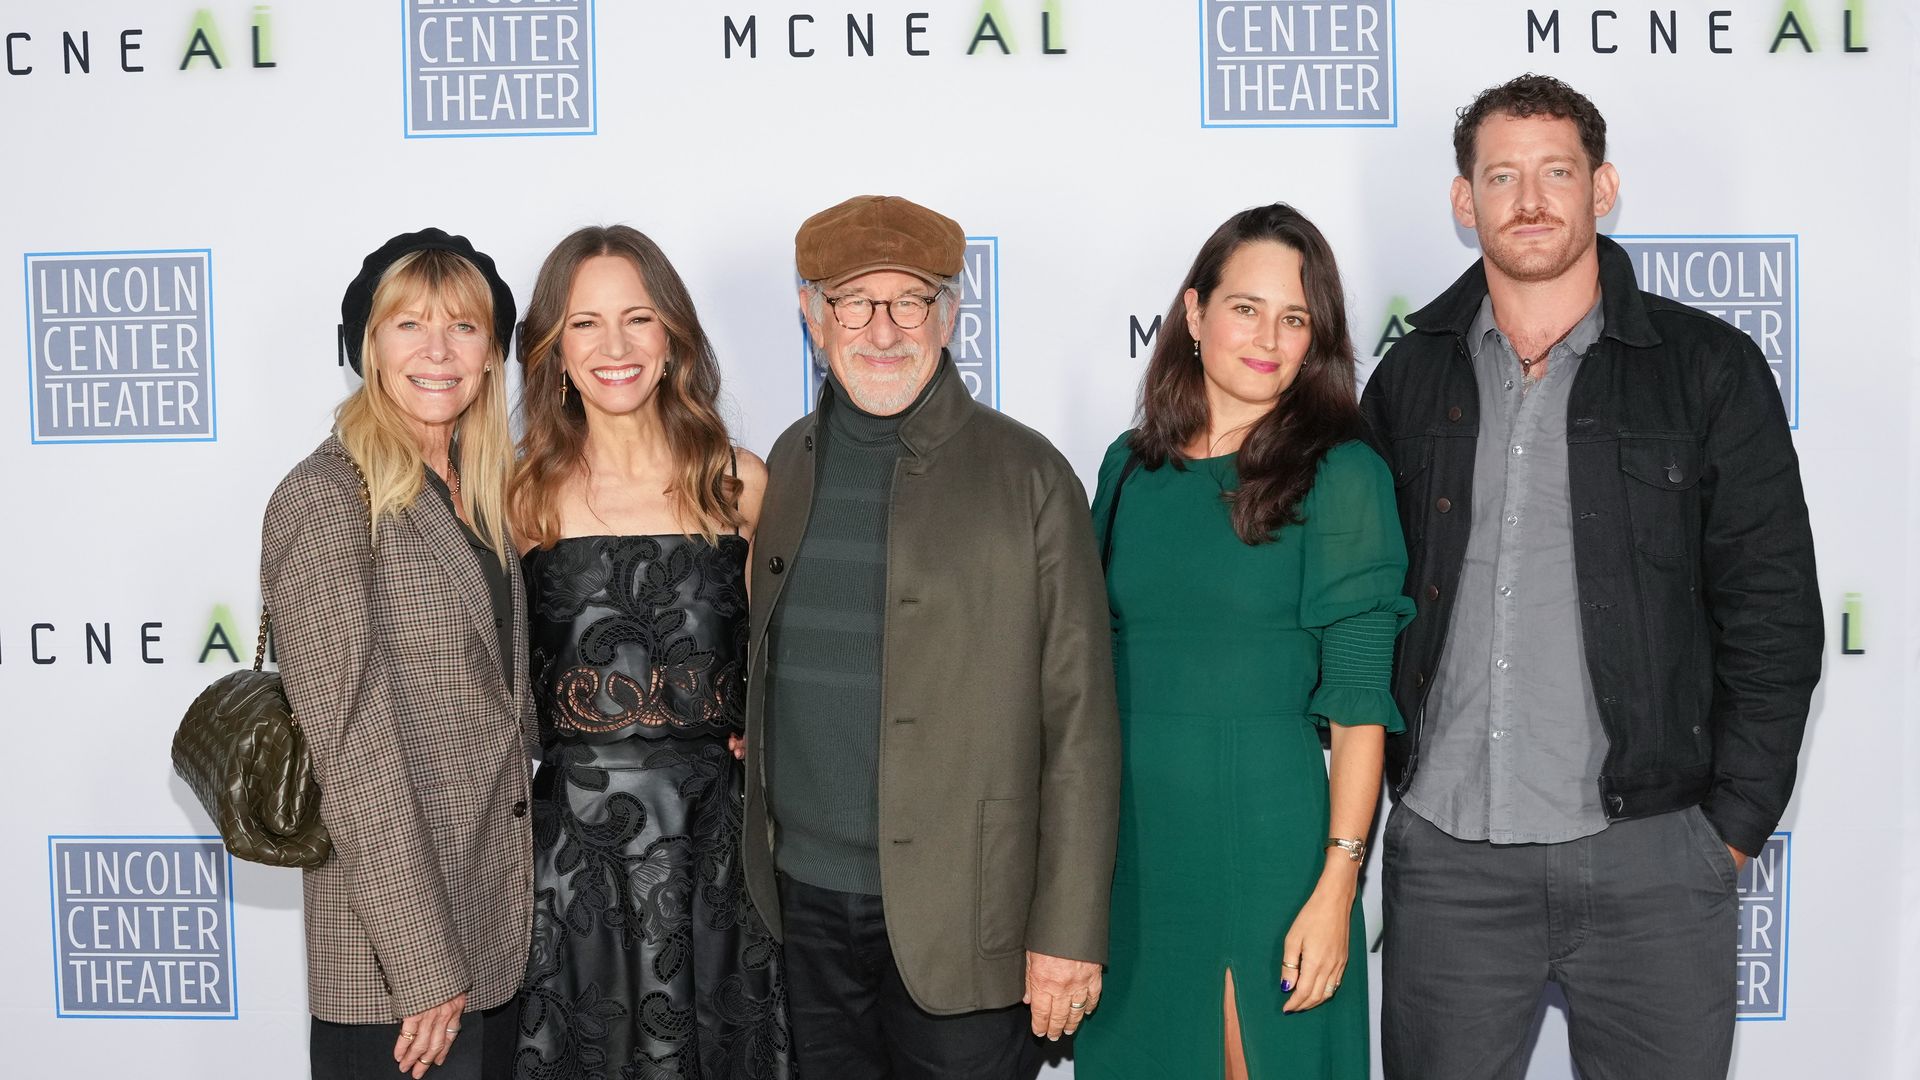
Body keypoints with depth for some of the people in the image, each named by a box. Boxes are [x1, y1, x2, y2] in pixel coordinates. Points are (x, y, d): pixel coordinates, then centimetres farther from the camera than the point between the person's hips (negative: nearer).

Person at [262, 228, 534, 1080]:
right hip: (394, 947, -7)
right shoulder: (325, 500, -13)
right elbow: (352, 745, -17)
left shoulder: (483, 496, 10)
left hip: (503, 930, 7)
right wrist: (425, 964, -19)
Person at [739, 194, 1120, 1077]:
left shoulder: (1026, 477, -8)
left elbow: (1078, 719, -9)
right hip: (804, 896, 4)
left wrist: (1070, 931, -11)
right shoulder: (788, 463, 7)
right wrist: (763, 864, 9)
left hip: (956, 914, -4)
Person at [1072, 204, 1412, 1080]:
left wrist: (1337, 887, -15)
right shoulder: (1132, 465, 7)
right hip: (1132, 840, 4)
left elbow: (1358, 701, -10)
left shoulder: (1340, 474, -7)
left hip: (1266, 841, -4)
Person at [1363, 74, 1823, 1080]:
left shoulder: (1711, 369, 1)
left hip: (1651, 854, -1)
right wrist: (1378, 784, 4)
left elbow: (1772, 617, 0)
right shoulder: (1411, 377, 8)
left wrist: (1733, 827, -4)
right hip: (1445, 854, 2)